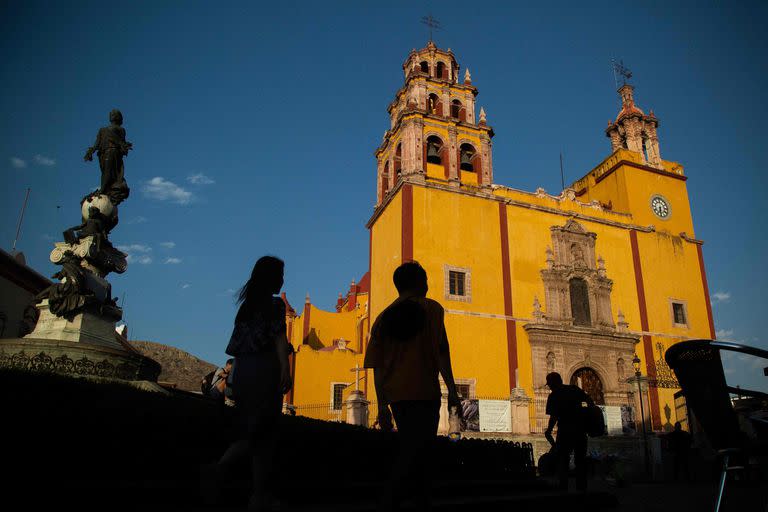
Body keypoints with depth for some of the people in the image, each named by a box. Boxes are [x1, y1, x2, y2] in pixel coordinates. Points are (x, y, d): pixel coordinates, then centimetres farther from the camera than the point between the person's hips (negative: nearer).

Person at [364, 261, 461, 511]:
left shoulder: (384, 316, 13)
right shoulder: (430, 308, 2)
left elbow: (377, 366, 9)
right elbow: (440, 352, -8)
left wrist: (382, 406, 12)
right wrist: (452, 391, -5)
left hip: (395, 394, 6)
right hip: (424, 392, -5)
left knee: (410, 450, 17)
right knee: (417, 451, -4)